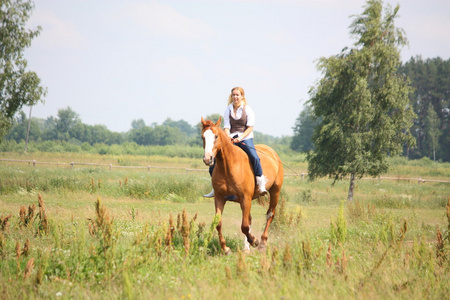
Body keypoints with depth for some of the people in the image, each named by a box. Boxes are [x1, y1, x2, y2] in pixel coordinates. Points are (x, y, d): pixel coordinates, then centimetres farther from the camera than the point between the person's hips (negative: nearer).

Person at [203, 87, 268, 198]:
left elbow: (250, 127, -5)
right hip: (231, 139, 3)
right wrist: (228, 137, -18)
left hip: (246, 138, -3)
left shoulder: (248, 109, 1)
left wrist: (240, 138, -18)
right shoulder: (228, 110, 9)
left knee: (254, 157, -30)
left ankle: (261, 184, -22)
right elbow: (226, 127, 2)